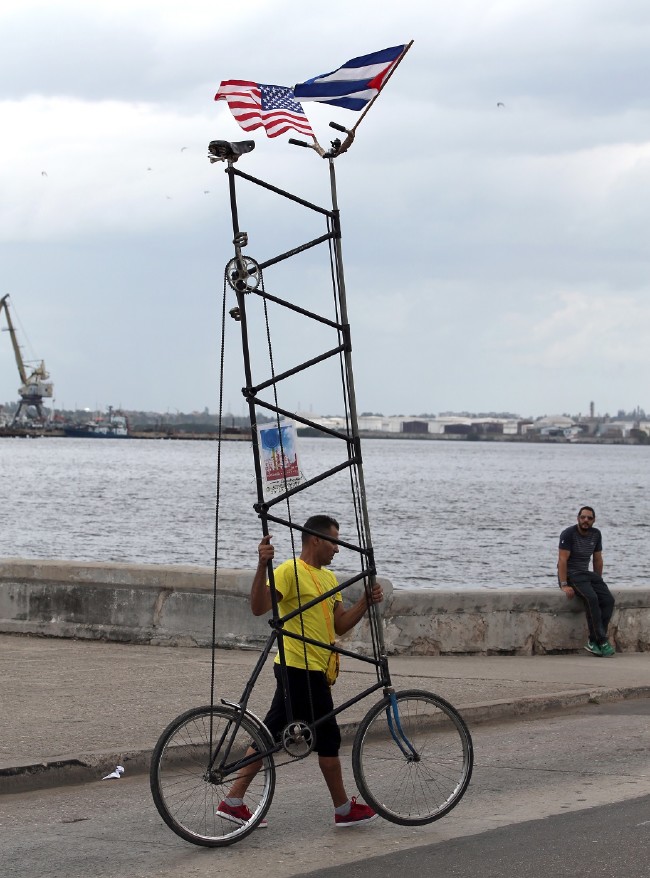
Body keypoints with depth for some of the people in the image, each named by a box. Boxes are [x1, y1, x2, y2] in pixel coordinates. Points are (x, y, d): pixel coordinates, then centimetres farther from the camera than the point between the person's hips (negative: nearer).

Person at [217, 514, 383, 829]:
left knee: (271, 735, 8)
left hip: (312, 669, 9)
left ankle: (233, 802, 10)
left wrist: (366, 602, 1)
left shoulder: (328, 578, 17)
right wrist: (263, 565, -38)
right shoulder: (291, 571, -12)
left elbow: (340, 625, 16)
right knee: (328, 737, 1)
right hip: (302, 669, -9)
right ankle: (344, 809, 12)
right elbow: (259, 607, -25)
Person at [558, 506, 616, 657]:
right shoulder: (569, 534, -11)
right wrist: (564, 585, -24)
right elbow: (562, 560, -17)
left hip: (587, 573, 7)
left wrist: (598, 582, 16)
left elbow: (598, 559, 18)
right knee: (591, 598, -32)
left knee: (608, 599, -17)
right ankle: (602, 641, -29)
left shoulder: (596, 534, 10)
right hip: (570, 575, -7)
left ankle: (593, 642, -20)